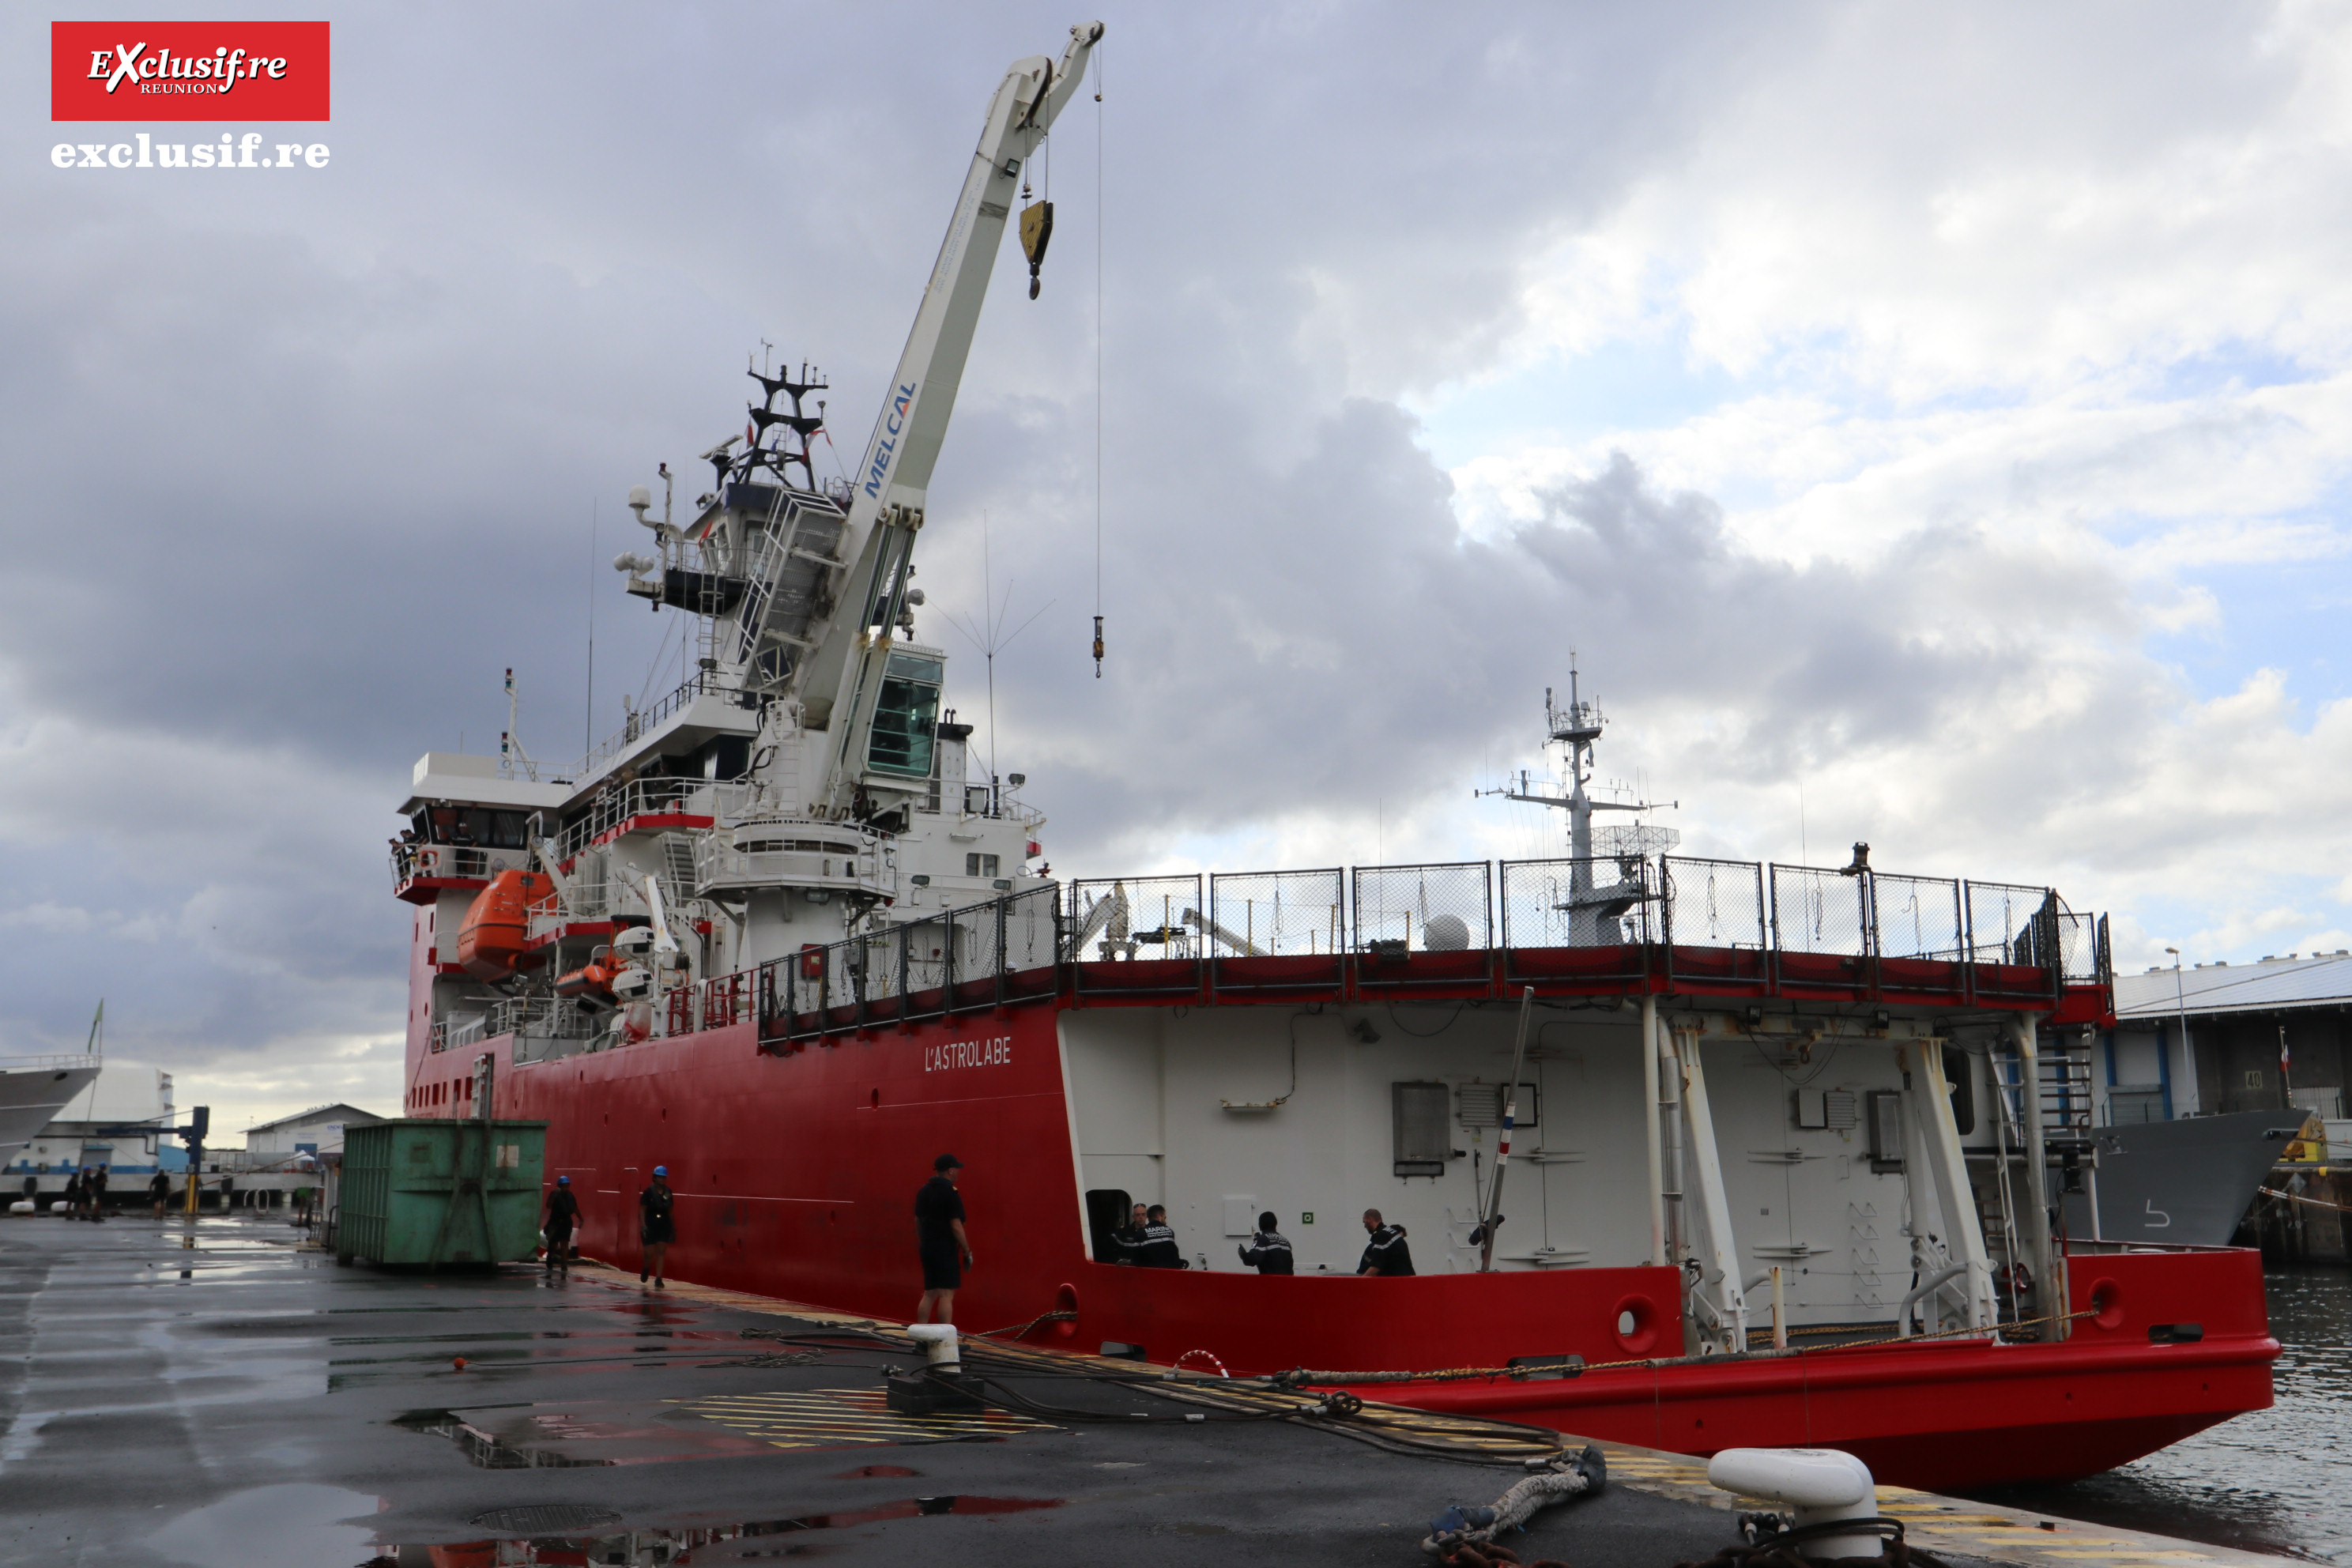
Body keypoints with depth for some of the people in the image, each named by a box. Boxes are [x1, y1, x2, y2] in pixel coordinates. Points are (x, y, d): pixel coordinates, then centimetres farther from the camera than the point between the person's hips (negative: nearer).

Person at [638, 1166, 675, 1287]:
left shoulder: (668, 1192, 6)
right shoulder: (649, 1192, -7)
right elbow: (642, 1209, -7)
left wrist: (673, 1228, 11)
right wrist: (643, 1225, -16)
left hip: (664, 1226, 3)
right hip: (650, 1225, -3)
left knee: (661, 1252, -3)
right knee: (650, 1252, 2)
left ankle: (658, 1279, -2)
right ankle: (645, 1269, 35)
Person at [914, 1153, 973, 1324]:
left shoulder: (924, 1191, 10)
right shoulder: (950, 1192, -13)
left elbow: (917, 1221, 16)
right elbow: (956, 1226, -15)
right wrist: (967, 1252, -8)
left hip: (927, 1247, 8)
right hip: (946, 1249, -8)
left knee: (929, 1294, 13)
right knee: (946, 1295, -6)